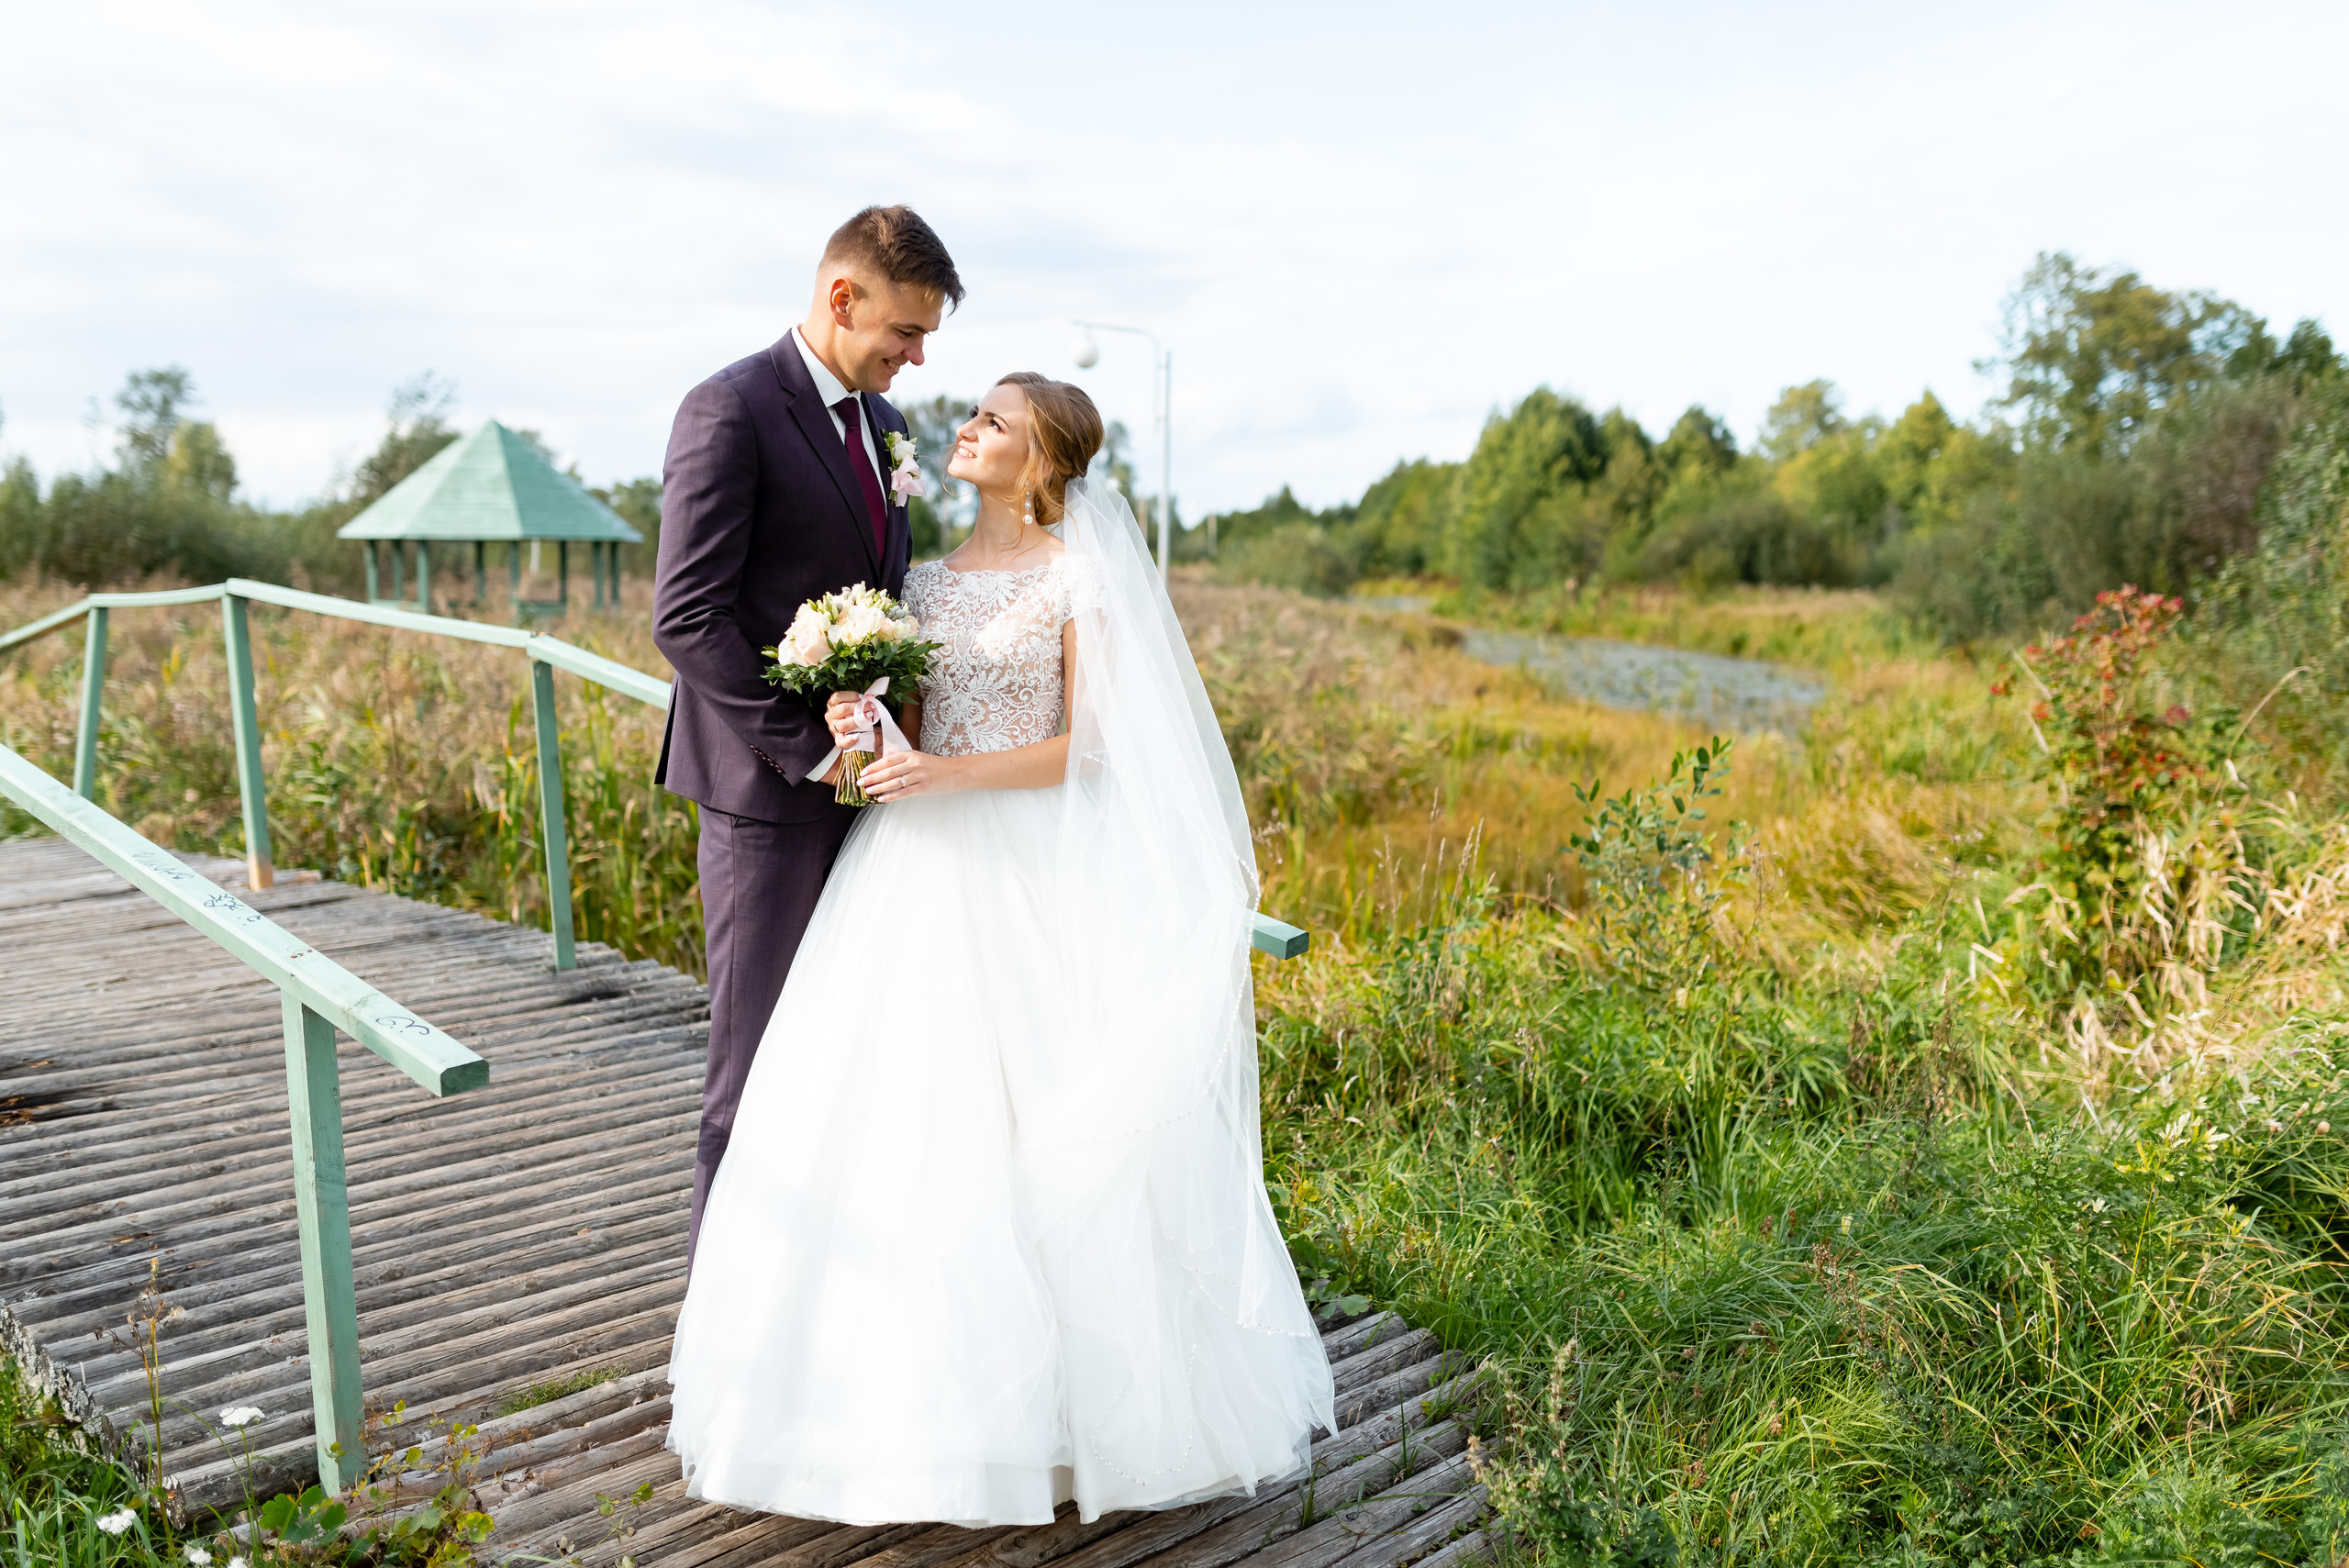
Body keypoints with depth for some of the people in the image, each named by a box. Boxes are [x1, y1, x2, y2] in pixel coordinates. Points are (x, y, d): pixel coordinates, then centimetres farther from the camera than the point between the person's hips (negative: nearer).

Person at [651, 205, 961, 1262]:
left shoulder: (881, 422, 14)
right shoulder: (730, 411, -12)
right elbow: (686, 619, -17)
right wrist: (812, 748, -18)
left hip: (859, 778, 8)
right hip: (767, 785, -7)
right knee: (759, 1056, 1)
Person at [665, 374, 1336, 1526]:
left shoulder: (1080, 578, -2)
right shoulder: (927, 579, 14)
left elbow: (1089, 746, -8)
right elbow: (912, 729, 14)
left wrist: (953, 773, -18)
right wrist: (863, 730, -8)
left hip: (1029, 873, -5)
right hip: (918, 869, 6)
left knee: (1035, 1124, -2)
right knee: (898, 1113, 2)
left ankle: (1054, 1389, 15)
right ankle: (923, 1371, 17)